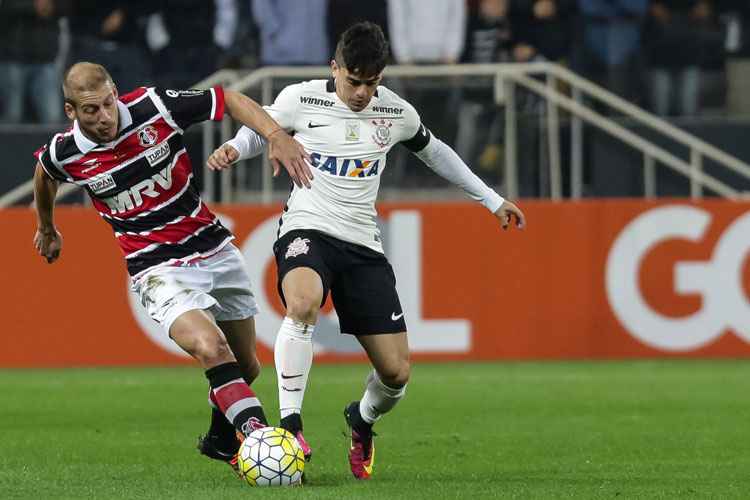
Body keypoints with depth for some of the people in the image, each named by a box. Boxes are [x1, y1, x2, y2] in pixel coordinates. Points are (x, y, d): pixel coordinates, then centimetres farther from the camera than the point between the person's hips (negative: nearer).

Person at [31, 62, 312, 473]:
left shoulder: (154, 107, -14)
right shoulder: (65, 154, -11)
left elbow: (227, 99, -3)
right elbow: (45, 175, 15)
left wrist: (276, 136, -17)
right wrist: (47, 229, 32)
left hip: (215, 250, 3)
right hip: (160, 270, -3)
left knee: (247, 367, 13)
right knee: (211, 349, -30)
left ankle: (221, 439, 39)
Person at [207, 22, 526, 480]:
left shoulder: (396, 112, 4)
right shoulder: (301, 99, -4)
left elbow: (433, 150, 23)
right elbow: (261, 129, 15)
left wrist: (492, 200, 28)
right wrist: (233, 149, -9)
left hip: (364, 244, 3)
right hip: (308, 230, -3)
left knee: (397, 373, -3)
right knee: (304, 303, -40)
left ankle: (363, 421, 33)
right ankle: (290, 422, -30)